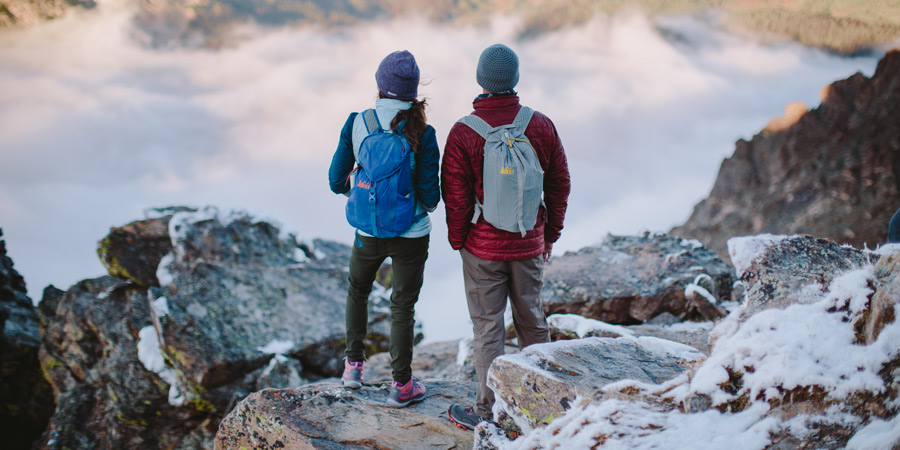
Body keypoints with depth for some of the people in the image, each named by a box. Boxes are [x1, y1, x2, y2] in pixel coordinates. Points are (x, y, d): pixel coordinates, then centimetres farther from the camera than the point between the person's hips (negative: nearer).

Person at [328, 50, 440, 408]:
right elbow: (430, 196, -14)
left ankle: (354, 366, 35)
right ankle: (401, 385, 21)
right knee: (403, 306, 12)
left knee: (357, 291, 27)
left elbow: (337, 182, -6)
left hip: (369, 233, 2)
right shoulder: (422, 134, -17)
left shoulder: (356, 124, -12)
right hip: (412, 235, -2)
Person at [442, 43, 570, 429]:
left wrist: (457, 240, 5)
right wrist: (550, 235, 15)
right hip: (530, 245, 3)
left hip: (483, 248, -3)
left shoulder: (463, 133, -15)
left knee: (487, 327, 6)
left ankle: (489, 410, 14)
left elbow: (455, 197, -10)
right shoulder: (541, 125, -4)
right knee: (532, 321, 17)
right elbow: (559, 184, 3)